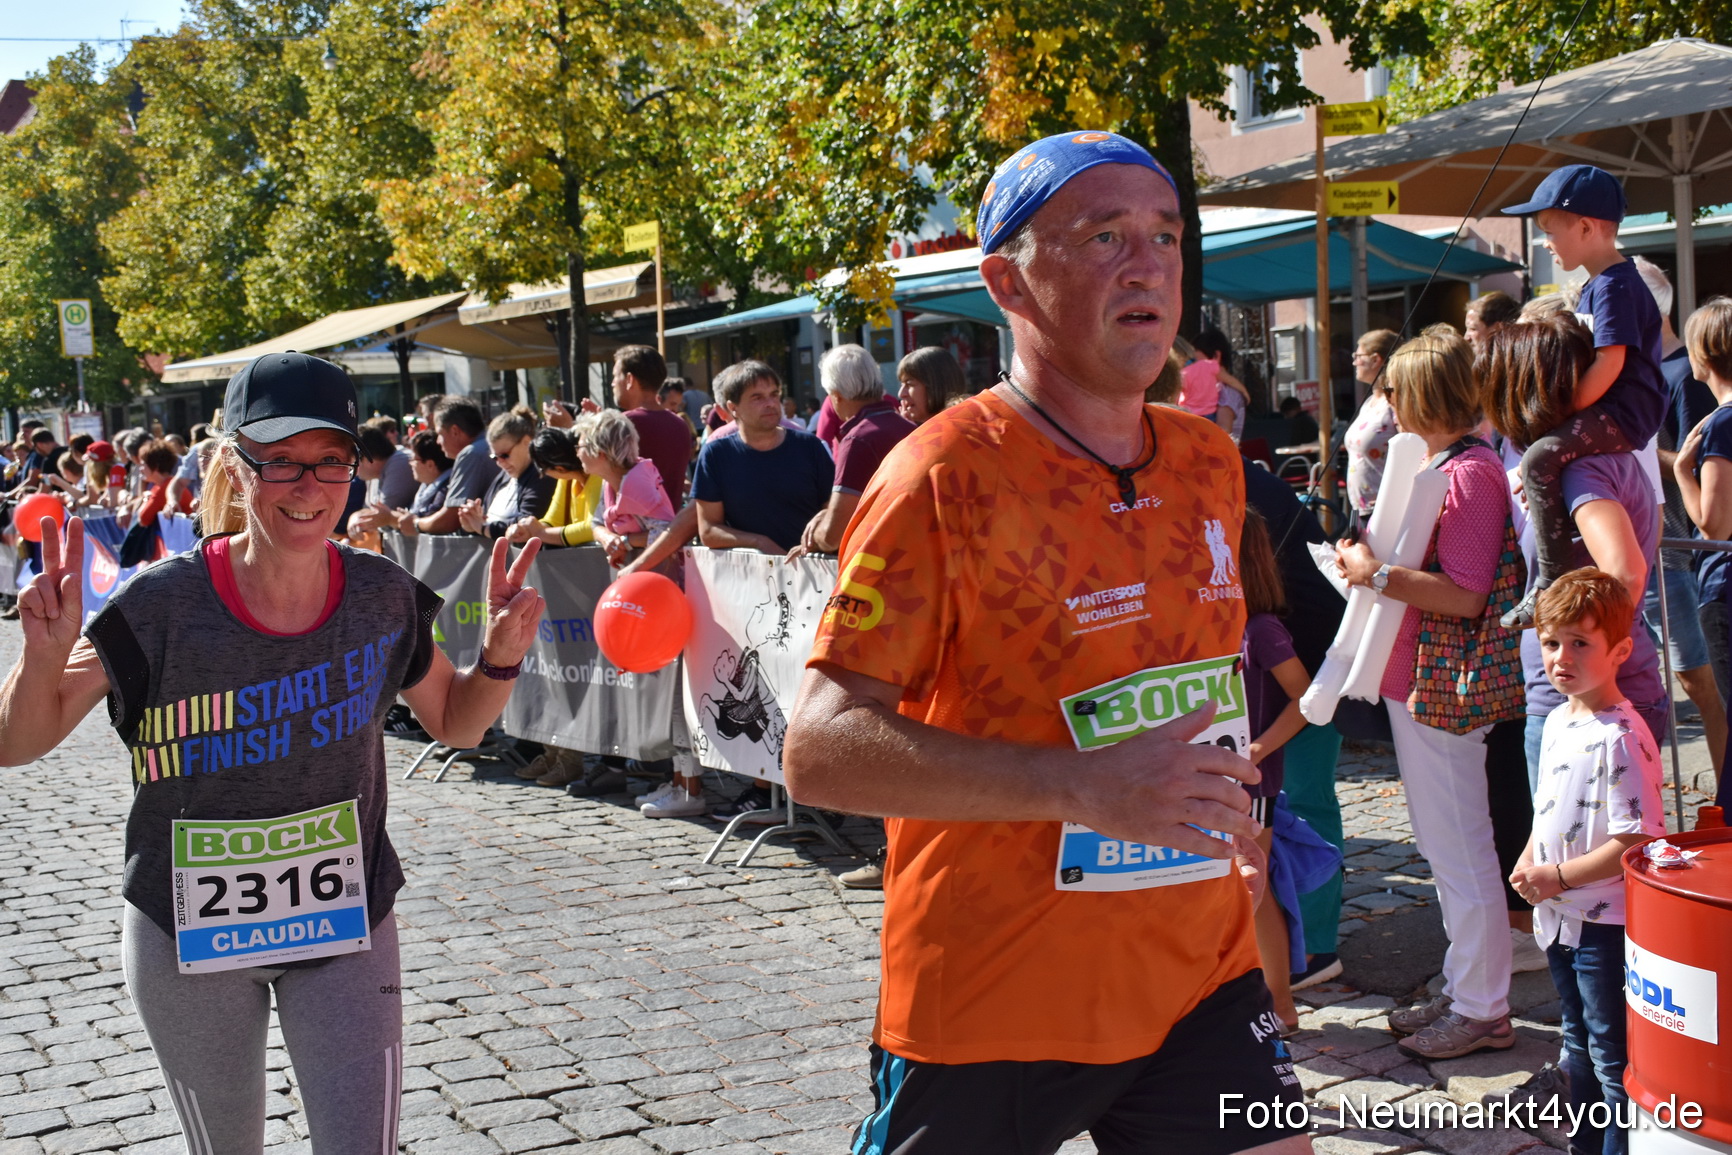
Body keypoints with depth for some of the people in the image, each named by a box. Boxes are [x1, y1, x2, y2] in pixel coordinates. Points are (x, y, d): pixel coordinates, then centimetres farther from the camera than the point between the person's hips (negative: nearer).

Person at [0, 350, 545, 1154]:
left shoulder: (383, 598, -11)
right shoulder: (163, 606, -19)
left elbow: (455, 723, 5)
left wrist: (501, 657, -15)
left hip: (345, 922, 1)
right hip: (187, 931, -1)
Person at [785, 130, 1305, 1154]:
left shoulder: (1211, 463, 6)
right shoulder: (944, 476, -15)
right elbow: (821, 749, -22)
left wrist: (1222, 803, 12)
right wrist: (1084, 786, -29)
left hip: (1198, 972, 5)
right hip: (989, 1000, -5)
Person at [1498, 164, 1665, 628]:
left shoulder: (1616, 286, -16)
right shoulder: (1595, 287, 18)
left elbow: (1609, 364, -25)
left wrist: (1561, 414, -19)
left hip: (1621, 413, -12)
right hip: (1607, 415, 12)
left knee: (1540, 459, -30)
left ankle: (1549, 585, -31)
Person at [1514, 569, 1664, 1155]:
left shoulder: (1621, 738, -23)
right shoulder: (1558, 720, 5)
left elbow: (1636, 842, -26)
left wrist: (1558, 876, -18)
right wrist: (1529, 861, 2)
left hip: (1606, 925, -9)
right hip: (1562, 918, 9)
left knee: (1613, 1060, 1)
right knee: (1579, 1050, 23)